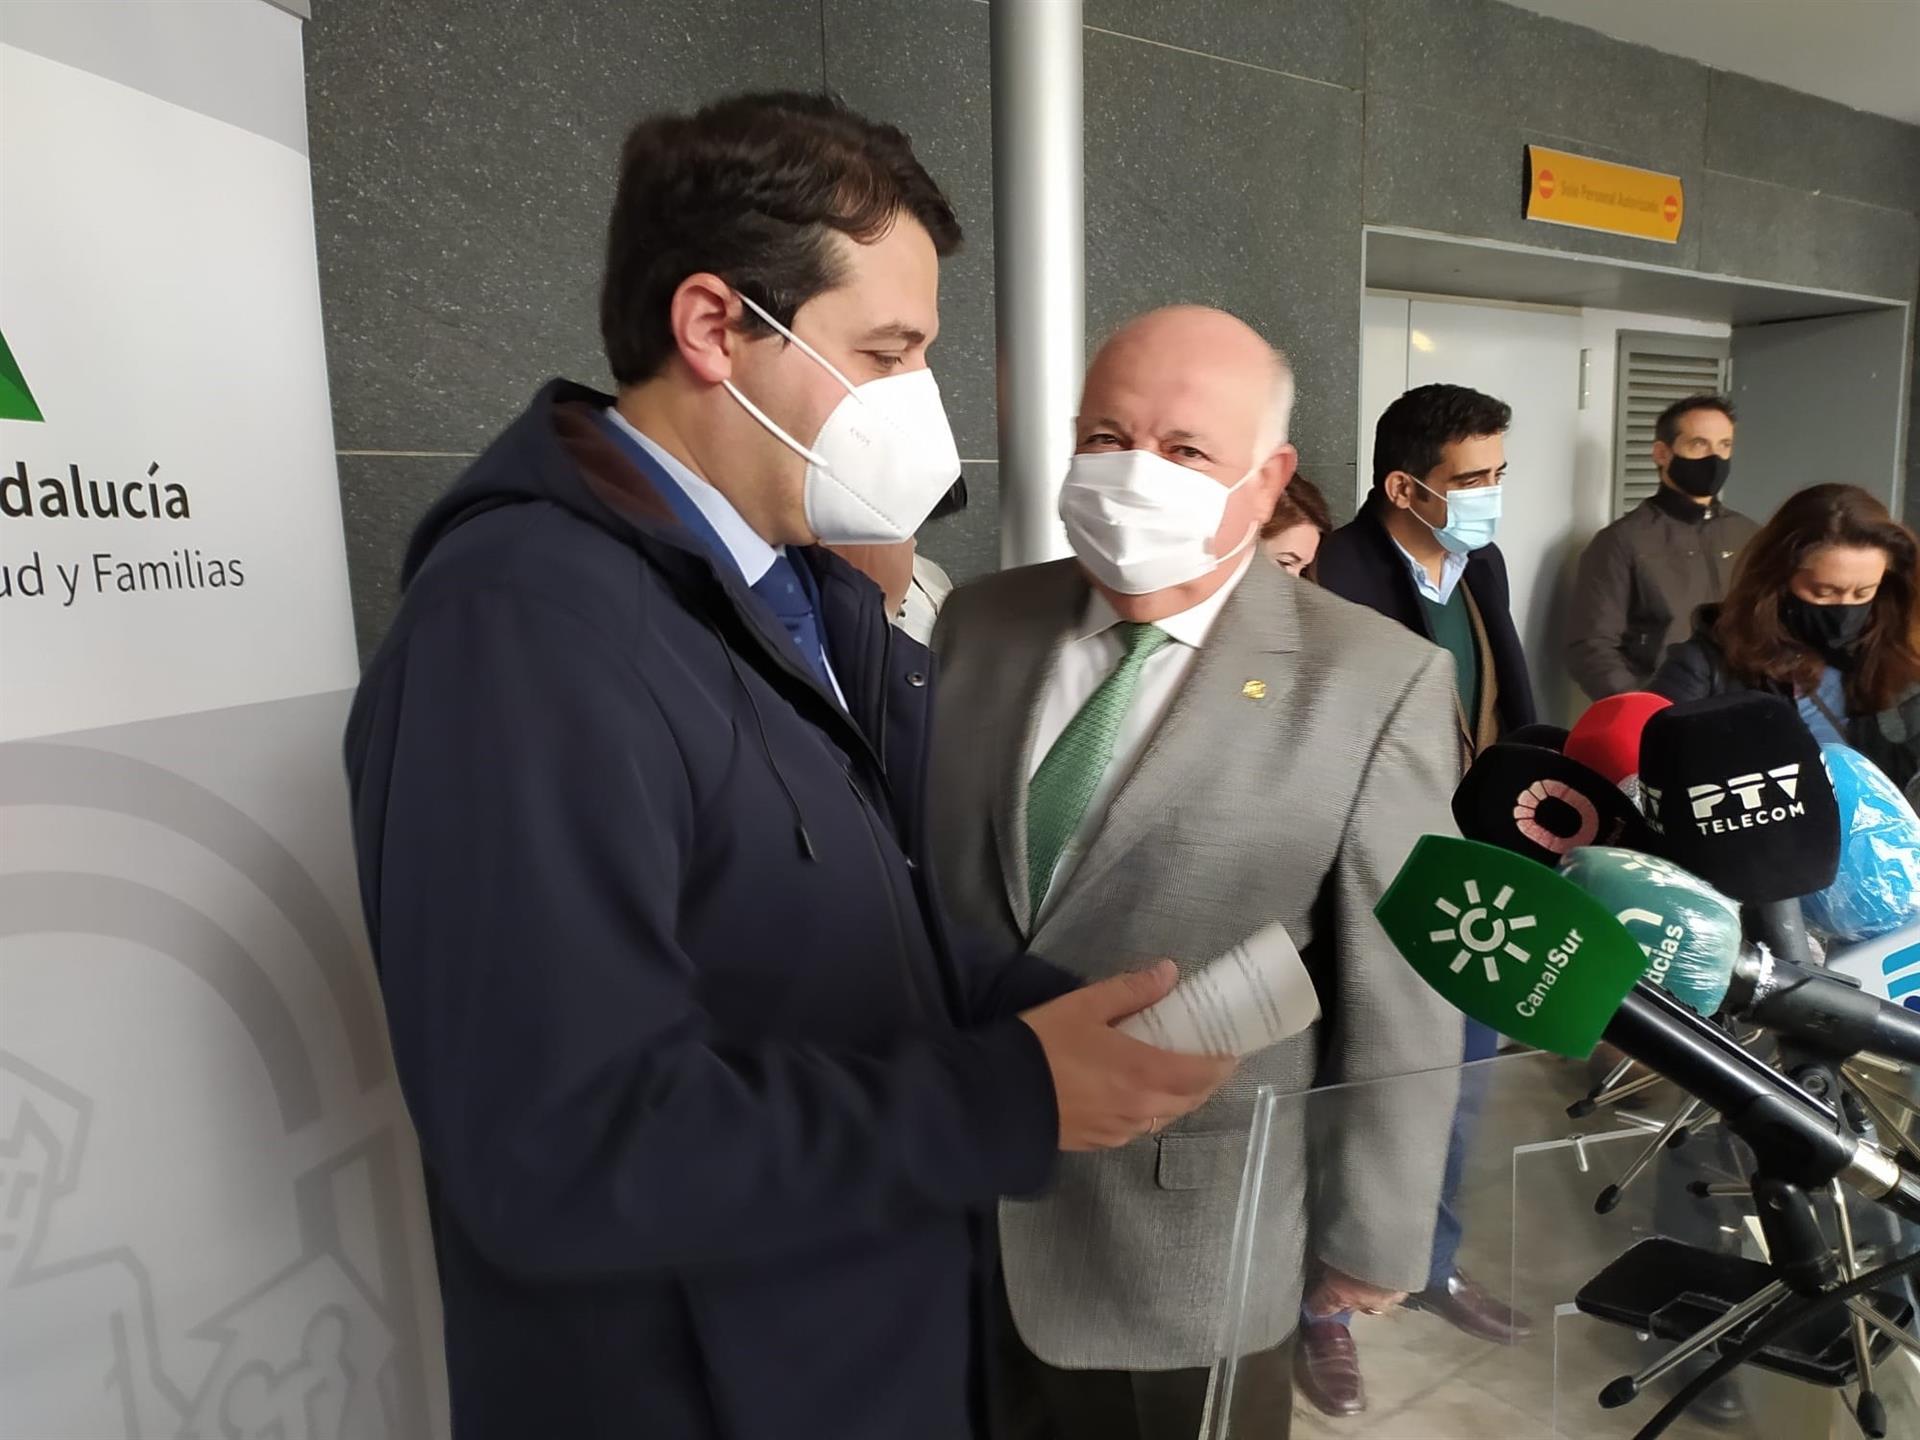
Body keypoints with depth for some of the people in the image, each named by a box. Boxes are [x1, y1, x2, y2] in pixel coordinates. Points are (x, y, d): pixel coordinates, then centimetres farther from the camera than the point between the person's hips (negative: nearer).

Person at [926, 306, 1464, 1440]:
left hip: (1189, 1243, -3)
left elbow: (1398, 998, -10)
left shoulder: (1375, 681, -14)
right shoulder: (981, 623, -1)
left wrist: (1371, 1238, -4)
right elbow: (919, 872, 6)